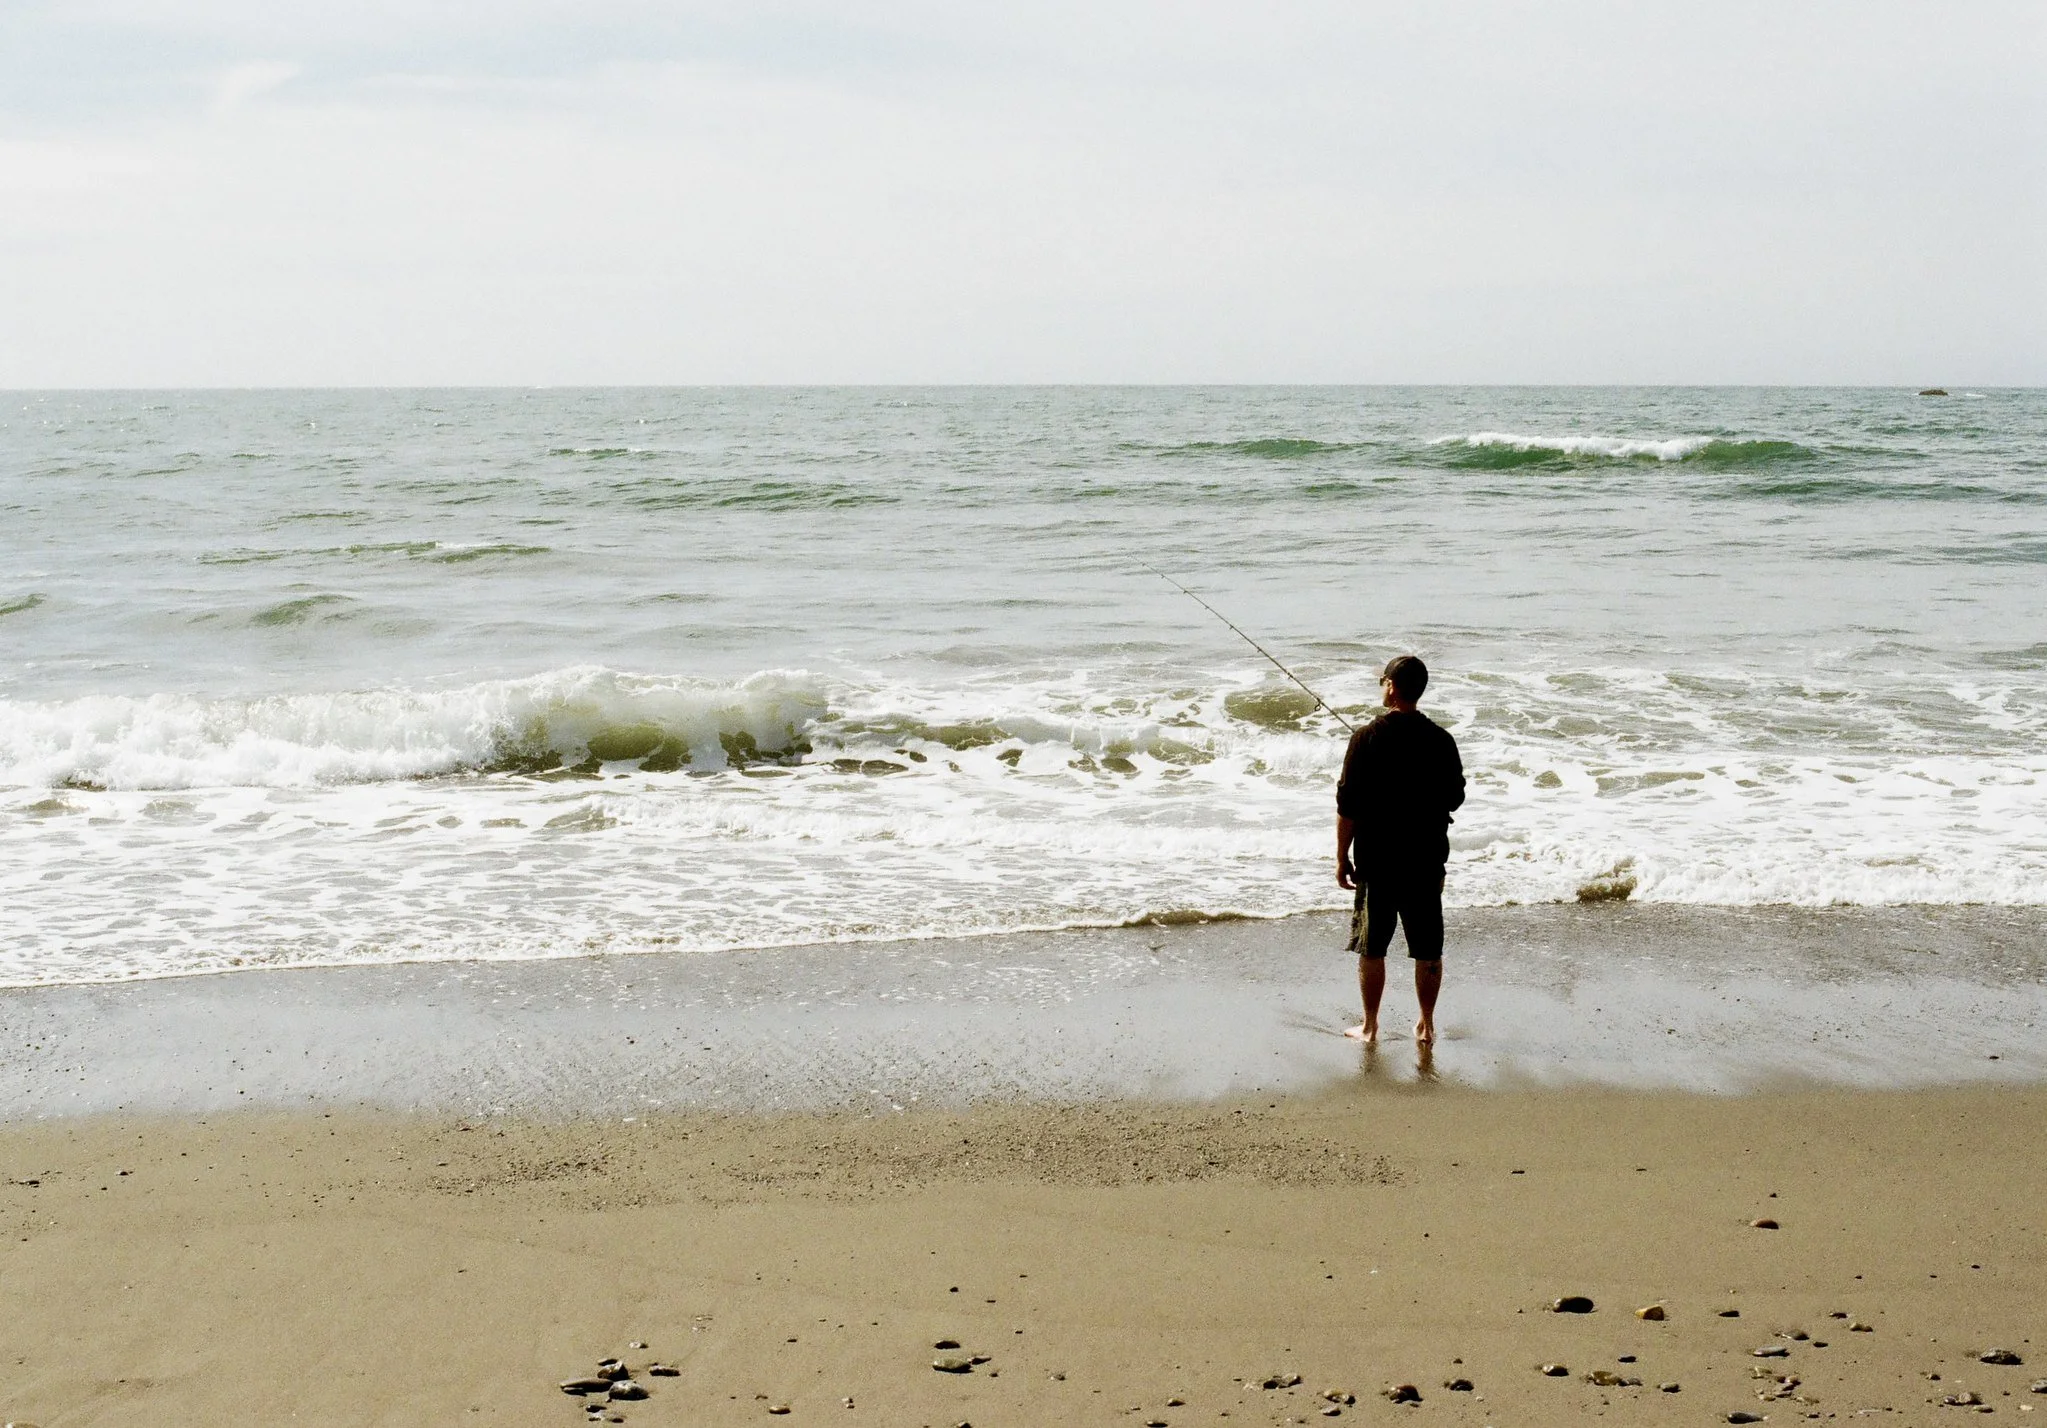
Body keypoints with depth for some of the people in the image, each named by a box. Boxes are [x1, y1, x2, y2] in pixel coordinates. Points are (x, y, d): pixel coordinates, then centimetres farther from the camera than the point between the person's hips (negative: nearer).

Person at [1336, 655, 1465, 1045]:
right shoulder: (1441, 739, -3)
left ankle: (1370, 1026, 15)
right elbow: (1455, 798, 7)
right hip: (1428, 859, 2)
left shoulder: (1367, 738, -11)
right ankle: (1426, 1024, 19)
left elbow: (1348, 805, -10)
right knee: (1428, 949, 12)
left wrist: (1342, 857, 0)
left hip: (1376, 861, -2)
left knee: (1372, 948, 9)